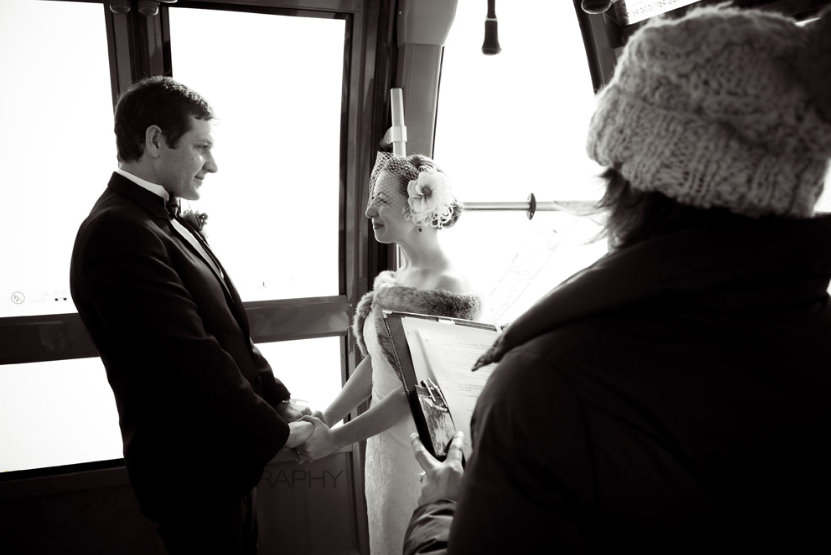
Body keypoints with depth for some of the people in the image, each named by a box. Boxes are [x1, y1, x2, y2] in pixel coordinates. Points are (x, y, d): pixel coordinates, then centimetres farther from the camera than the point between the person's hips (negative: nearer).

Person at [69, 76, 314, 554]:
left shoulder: (166, 222, 7)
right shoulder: (117, 233, -24)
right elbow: (193, 362, -27)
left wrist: (279, 399, 3)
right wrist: (276, 431, -16)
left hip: (221, 453, 9)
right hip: (194, 470, -9)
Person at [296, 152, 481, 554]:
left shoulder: (447, 289, -22)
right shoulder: (393, 278, 3)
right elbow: (374, 361, 8)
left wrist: (334, 438, -18)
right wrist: (325, 419, 2)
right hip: (383, 442, 7)